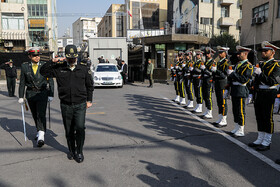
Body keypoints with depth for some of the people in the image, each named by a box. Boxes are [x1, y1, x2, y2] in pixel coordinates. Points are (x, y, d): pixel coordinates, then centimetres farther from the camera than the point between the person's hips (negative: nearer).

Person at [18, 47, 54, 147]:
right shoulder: (25, 66, 2)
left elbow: (50, 81, 0)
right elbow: (22, 83, 5)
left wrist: (51, 95, -5)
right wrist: (21, 96, 1)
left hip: (42, 93, -3)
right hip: (30, 94, 3)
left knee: (41, 114, -12)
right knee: (35, 115, 14)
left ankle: (41, 136, -16)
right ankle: (39, 131, 32)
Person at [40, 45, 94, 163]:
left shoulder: (83, 69, 4)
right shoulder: (59, 69, 2)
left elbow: (90, 85, 12)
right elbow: (43, 72, 3)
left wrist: (89, 100, 10)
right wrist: (53, 62, -10)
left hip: (80, 105, -1)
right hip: (65, 105, 1)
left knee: (80, 128, -11)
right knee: (69, 130, 12)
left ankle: (79, 152, 6)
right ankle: (71, 150, 32)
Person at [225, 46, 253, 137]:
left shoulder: (248, 65, -10)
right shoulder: (238, 64, 18)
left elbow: (245, 80, -21)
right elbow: (231, 78, 19)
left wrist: (233, 74, -19)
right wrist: (227, 89, 17)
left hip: (241, 91, -9)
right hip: (234, 91, 9)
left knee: (240, 112, -3)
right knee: (235, 111, 14)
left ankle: (241, 131, 6)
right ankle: (236, 129, 24)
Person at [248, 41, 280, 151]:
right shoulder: (262, 64, 16)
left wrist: (260, 74, -26)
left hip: (268, 94, -8)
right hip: (259, 93, 8)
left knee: (268, 118, -1)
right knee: (259, 117, 12)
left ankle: (267, 143, 9)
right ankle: (260, 139, 24)